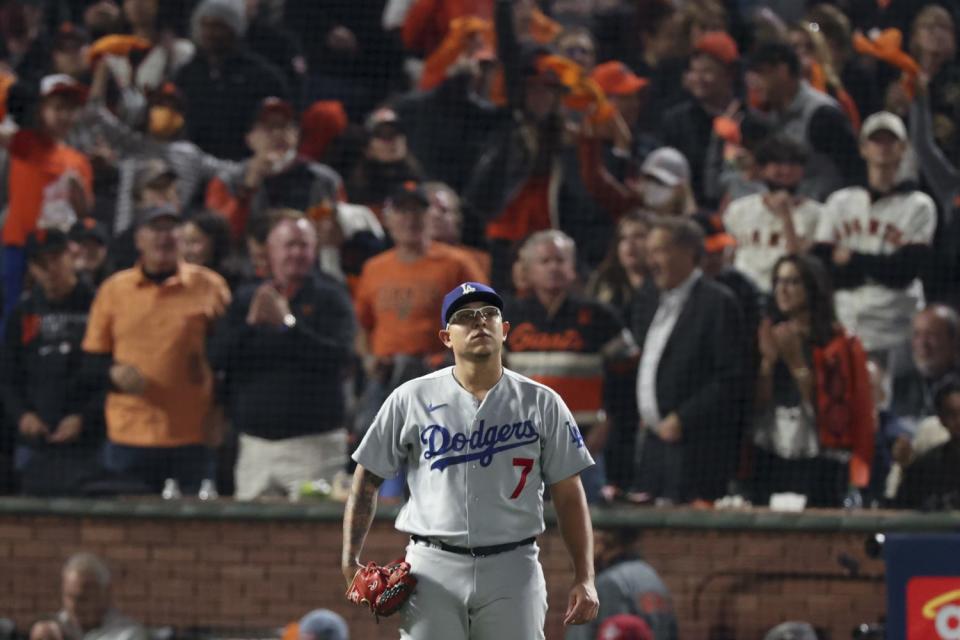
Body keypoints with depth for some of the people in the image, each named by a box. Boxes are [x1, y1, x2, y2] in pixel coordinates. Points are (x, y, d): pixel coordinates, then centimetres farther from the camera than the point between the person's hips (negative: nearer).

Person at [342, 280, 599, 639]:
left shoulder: (541, 404, 7)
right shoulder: (412, 400, 6)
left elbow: (569, 495, 8)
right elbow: (367, 478, 11)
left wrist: (584, 578, -1)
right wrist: (350, 563, 3)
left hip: (512, 571, 0)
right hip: (434, 569, 0)